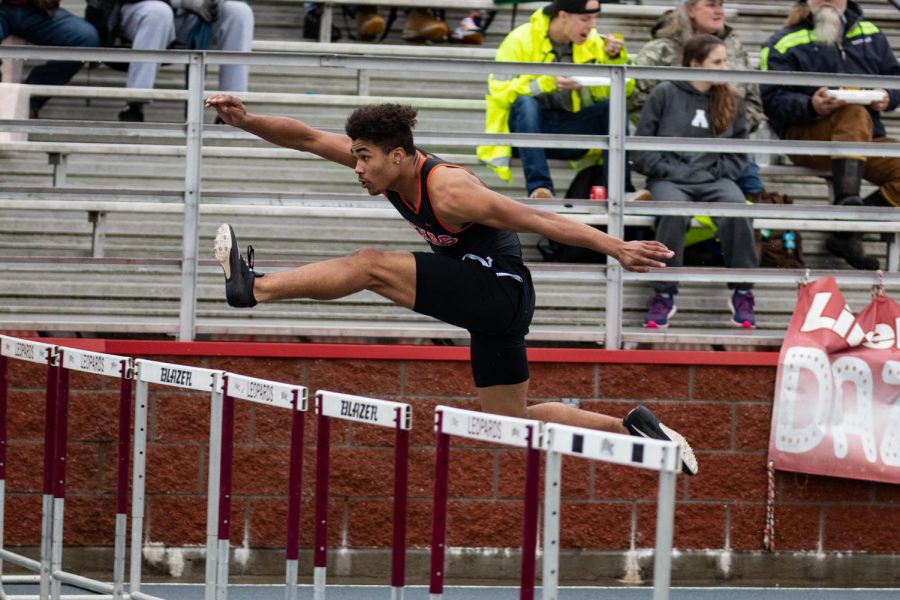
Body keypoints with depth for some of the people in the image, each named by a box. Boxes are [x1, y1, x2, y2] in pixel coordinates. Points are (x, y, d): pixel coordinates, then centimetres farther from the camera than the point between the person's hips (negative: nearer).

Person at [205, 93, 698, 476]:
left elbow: (540, 221, -24)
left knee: (370, 266, -17)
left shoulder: (447, 191, -24)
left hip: (499, 290, -10)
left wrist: (617, 249, -26)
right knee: (510, 422, 13)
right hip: (486, 305, 10)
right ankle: (632, 429, 18)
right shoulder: (387, 162, -1)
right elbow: (308, 138, 3)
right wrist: (247, 122, -12)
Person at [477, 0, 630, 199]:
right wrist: (547, 83, -28)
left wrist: (615, 58, -13)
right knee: (525, 103, -35)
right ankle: (539, 187, -44)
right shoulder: (521, 40, -8)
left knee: (612, 108, -22)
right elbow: (499, 92, -17)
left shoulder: (593, 42, 5)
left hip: (569, 131, 3)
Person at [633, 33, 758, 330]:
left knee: (736, 210, -32)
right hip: (670, 179, -2)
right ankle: (664, 295, -24)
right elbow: (642, 149, 3)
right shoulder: (664, 94, 3)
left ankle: (742, 293, -20)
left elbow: (739, 152, 16)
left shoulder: (729, 101, 13)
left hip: (714, 179, 2)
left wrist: (718, 172, -2)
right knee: (674, 212, -37)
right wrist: (671, 171, -7)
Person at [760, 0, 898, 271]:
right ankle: (847, 202, -51)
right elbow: (774, 101, -4)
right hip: (805, 138, -5)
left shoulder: (869, 34, 20)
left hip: (866, 141, 5)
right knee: (855, 115, -35)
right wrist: (811, 106, -23)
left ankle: (847, 231, -24)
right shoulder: (784, 44, 7)